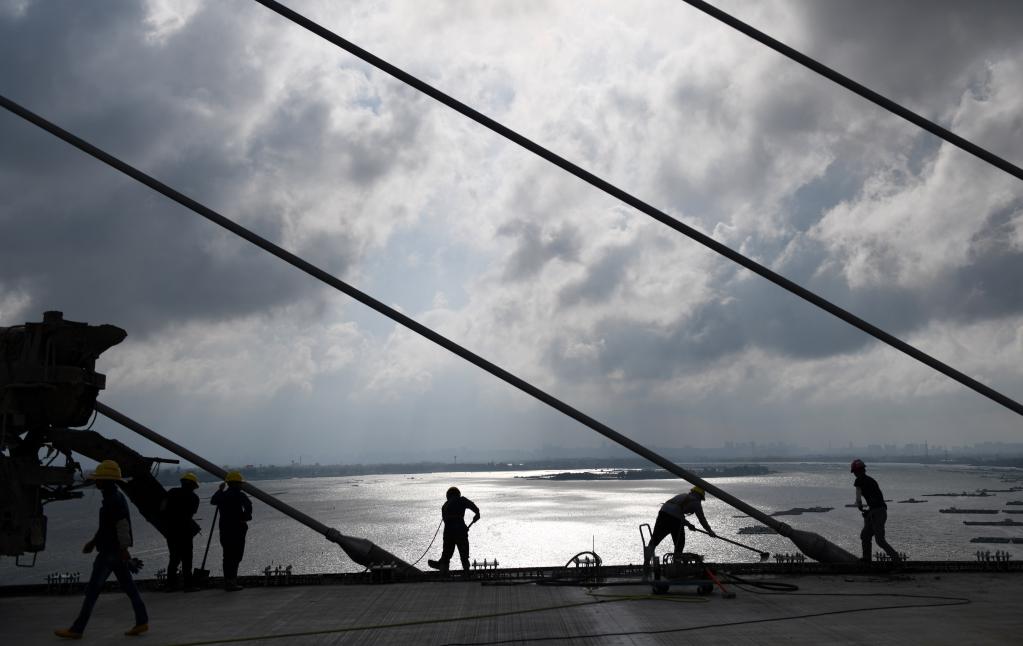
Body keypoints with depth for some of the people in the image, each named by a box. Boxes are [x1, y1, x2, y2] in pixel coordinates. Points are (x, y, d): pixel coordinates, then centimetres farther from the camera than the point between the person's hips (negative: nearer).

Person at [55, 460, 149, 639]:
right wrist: (93, 541, 27)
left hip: (111, 551, -10)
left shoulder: (115, 500, -18)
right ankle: (142, 621, 12)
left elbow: (123, 526, -23)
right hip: (114, 550, 10)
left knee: (92, 589, -3)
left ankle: (77, 629, 3)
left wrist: (124, 550, -24)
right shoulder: (111, 497, 14)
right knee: (128, 586, 10)